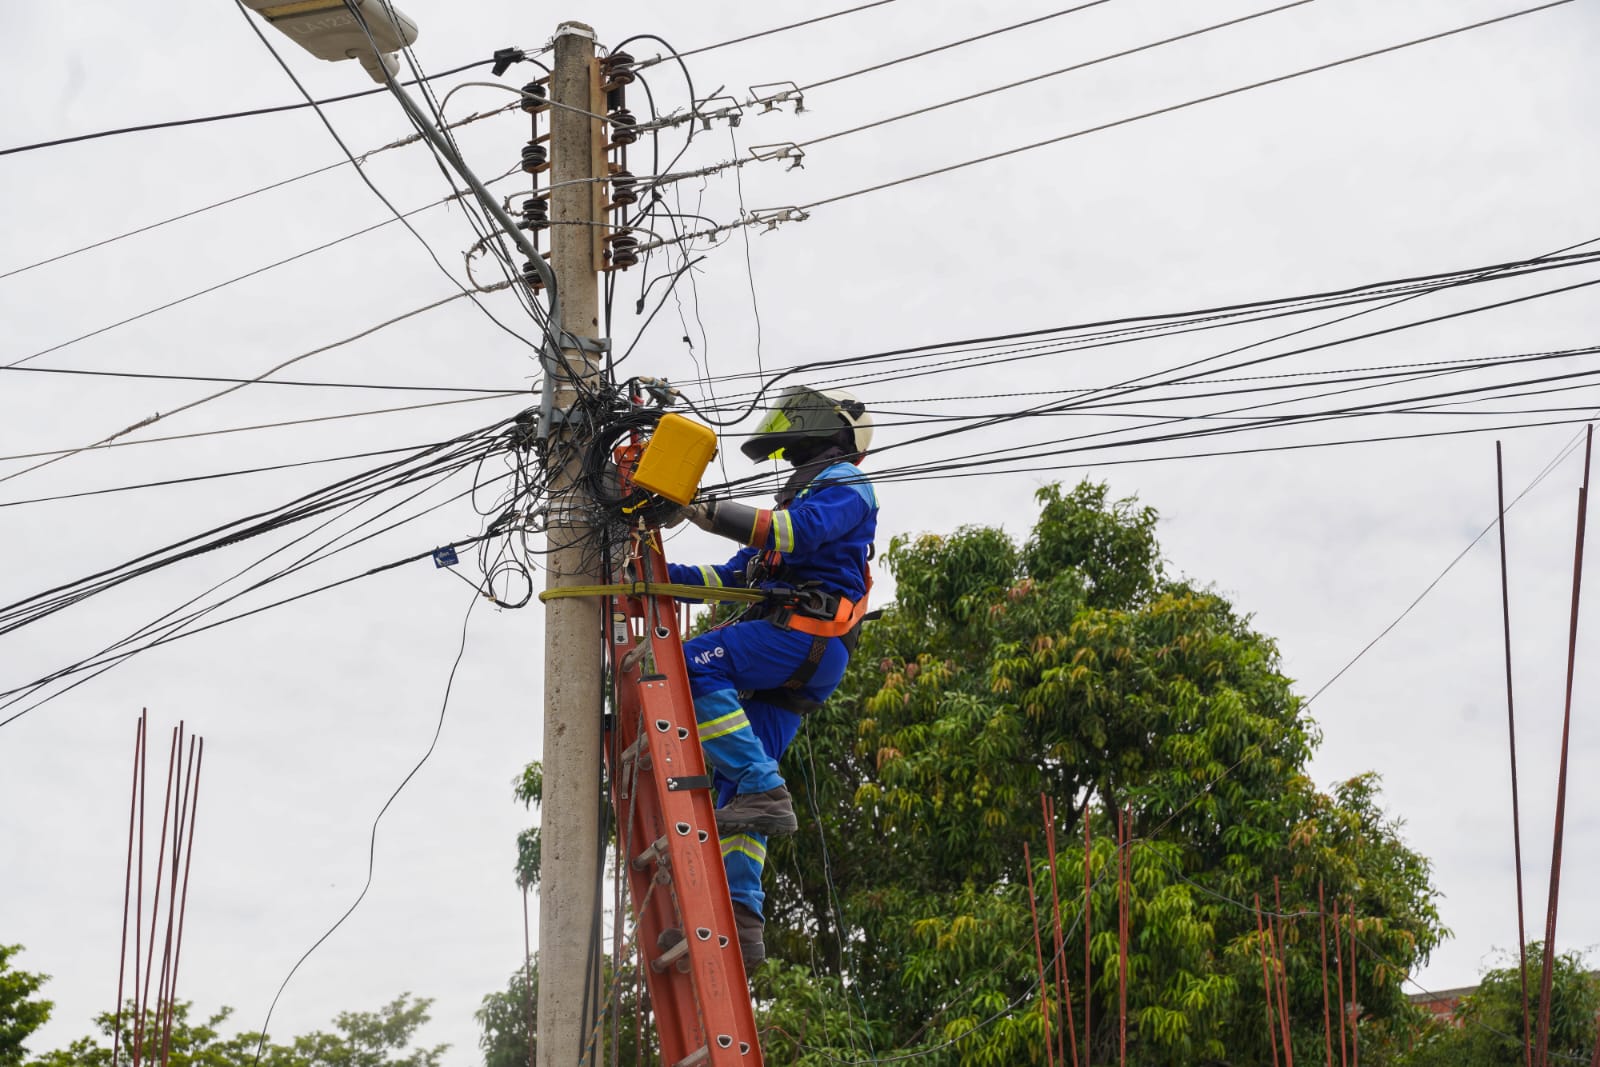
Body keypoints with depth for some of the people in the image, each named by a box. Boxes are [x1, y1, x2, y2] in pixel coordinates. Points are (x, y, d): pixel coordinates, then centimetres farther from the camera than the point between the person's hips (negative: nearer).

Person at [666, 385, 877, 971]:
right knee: (736, 785, 0)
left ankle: (764, 791, -32)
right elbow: (735, 575, 32)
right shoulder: (804, 497, 37)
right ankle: (742, 918, -6)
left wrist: (712, 513, -20)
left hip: (807, 633, -9)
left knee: (693, 665, -27)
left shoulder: (844, 484, 8)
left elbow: (799, 531, -15)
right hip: (786, 676, 9)